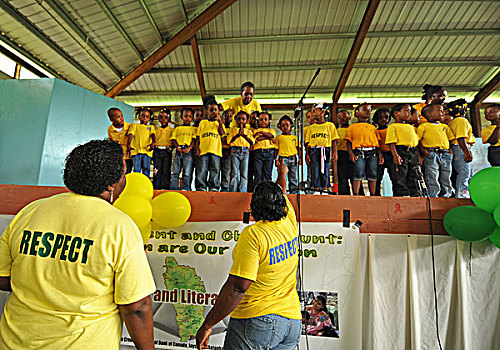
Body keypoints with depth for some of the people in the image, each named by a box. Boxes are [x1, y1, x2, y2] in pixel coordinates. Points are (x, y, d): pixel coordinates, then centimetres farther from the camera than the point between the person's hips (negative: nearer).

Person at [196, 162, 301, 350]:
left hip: (257, 322, -6)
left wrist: (207, 324, -14)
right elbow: (282, 195, 20)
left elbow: (238, 286, -23)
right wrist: (282, 174, 39)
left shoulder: (253, 234, -20)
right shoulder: (290, 223, -1)